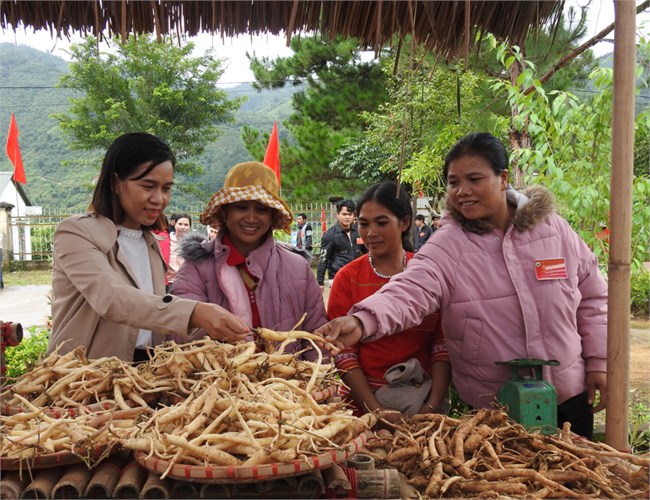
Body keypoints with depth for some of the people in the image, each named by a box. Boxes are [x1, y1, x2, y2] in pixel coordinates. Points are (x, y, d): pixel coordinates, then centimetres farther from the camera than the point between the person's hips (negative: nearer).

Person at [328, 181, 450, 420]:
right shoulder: (347, 278, -4)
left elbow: (443, 344, -3)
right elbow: (343, 353, -6)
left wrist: (433, 405, -12)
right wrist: (375, 409, -14)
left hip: (425, 398, 1)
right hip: (364, 403, -1)